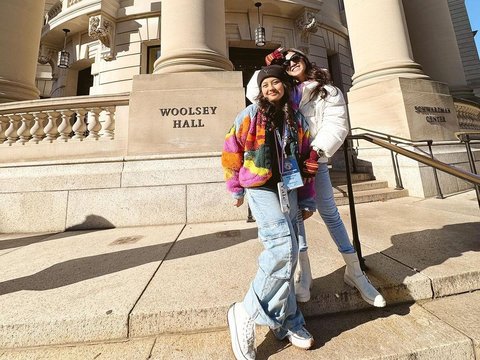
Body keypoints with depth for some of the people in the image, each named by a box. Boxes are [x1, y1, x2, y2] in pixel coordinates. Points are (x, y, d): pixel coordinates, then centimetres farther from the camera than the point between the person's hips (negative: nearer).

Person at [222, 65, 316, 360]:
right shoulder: (251, 115, 1)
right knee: (284, 249, -19)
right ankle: (247, 314, 0)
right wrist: (237, 189, 5)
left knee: (286, 254, 7)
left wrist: (307, 199, 12)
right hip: (261, 189, -5)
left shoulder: (297, 119, 13)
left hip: (288, 189, 5)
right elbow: (231, 151, 3)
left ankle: (284, 322, 25)